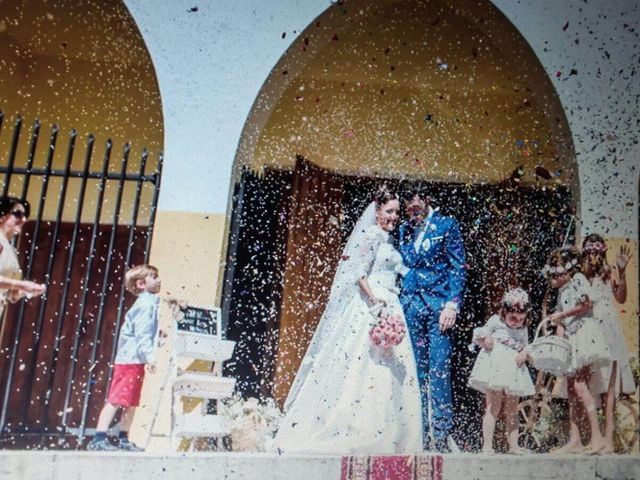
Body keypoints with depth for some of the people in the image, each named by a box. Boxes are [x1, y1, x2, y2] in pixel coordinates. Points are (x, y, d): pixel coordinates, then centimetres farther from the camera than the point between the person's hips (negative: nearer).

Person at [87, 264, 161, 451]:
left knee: (131, 402, 13)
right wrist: (150, 356, -28)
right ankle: (99, 439, -5)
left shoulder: (148, 302, 18)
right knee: (116, 400, -8)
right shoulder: (147, 303, -12)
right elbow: (142, 333, -21)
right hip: (131, 359, -10)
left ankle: (123, 440, 19)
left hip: (135, 360, 10)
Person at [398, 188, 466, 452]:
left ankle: (441, 435, -3)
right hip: (410, 305, 4)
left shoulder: (446, 224, 4)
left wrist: (452, 304, -10)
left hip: (438, 304, -4)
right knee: (416, 372, 4)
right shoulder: (403, 229, 16)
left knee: (439, 370, -8)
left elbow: (458, 267, 0)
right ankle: (420, 434, 10)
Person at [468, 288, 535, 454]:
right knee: (493, 407, -9)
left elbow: (525, 347, 16)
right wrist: (485, 339, -15)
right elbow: (478, 335, 6)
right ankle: (487, 445, -7)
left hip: (514, 369, 5)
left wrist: (524, 354, -7)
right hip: (495, 367, -5)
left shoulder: (523, 330, 14)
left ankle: (514, 445, 17)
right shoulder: (495, 321, 1)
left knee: (512, 410, 10)